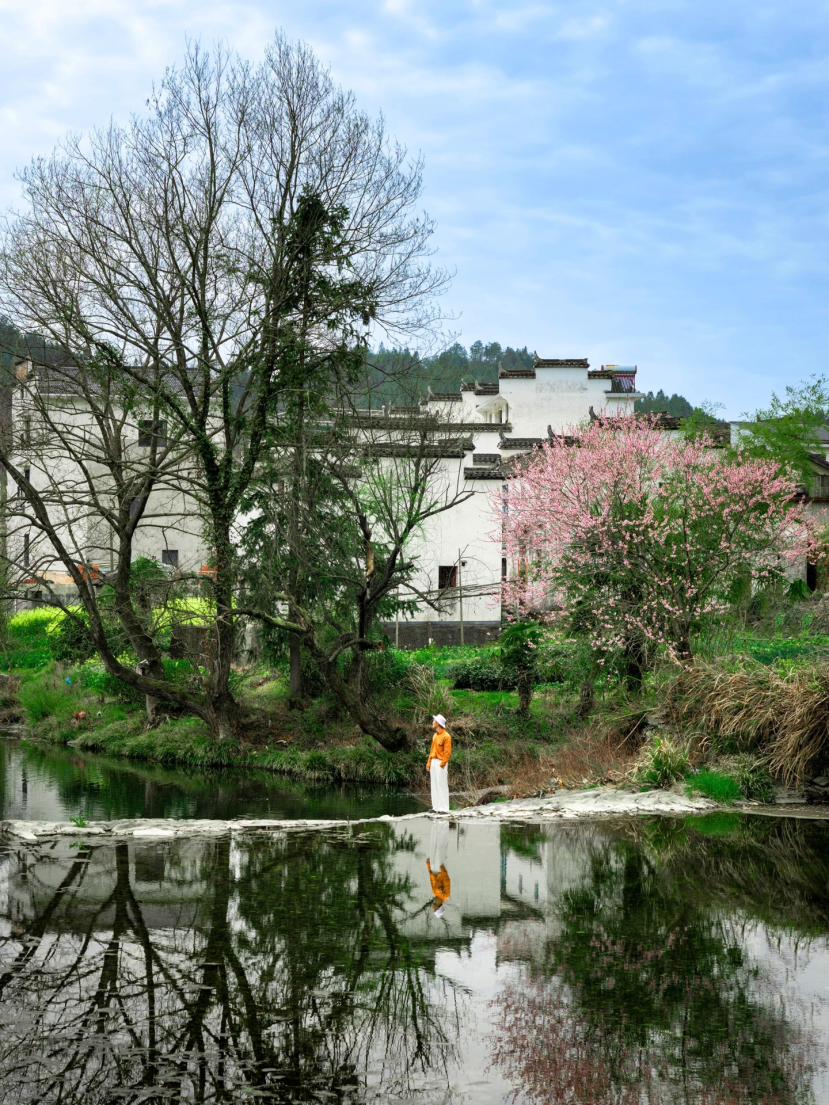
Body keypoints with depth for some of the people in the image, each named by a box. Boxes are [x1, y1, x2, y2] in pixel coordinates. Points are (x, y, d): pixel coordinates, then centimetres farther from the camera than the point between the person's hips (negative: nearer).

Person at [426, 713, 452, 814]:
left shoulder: (446, 736, -10)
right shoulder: (435, 735, 15)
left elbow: (447, 752, -13)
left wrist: (442, 764, -18)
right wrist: (429, 763, 13)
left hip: (440, 763, -8)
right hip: (433, 762, 8)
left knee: (442, 785, -6)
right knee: (434, 785, 9)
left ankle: (443, 808, -5)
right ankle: (436, 807, 12)